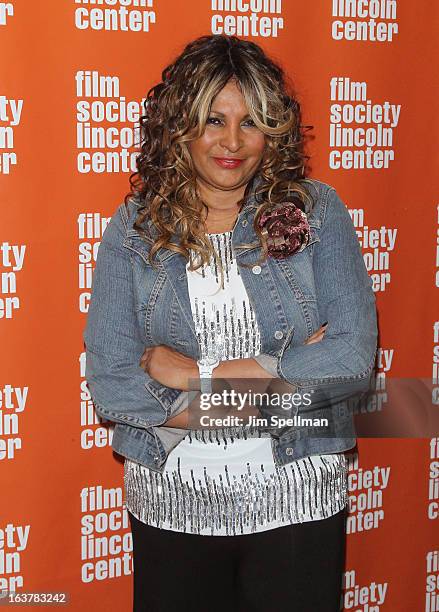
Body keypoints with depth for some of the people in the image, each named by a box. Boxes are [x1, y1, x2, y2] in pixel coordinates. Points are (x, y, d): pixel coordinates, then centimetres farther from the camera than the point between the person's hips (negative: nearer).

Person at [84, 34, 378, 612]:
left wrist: (199, 375, -16)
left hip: (296, 503, 0)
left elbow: (354, 356, -12)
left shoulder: (316, 209, -4)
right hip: (172, 504, 1)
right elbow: (110, 385, -9)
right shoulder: (134, 227, -3)